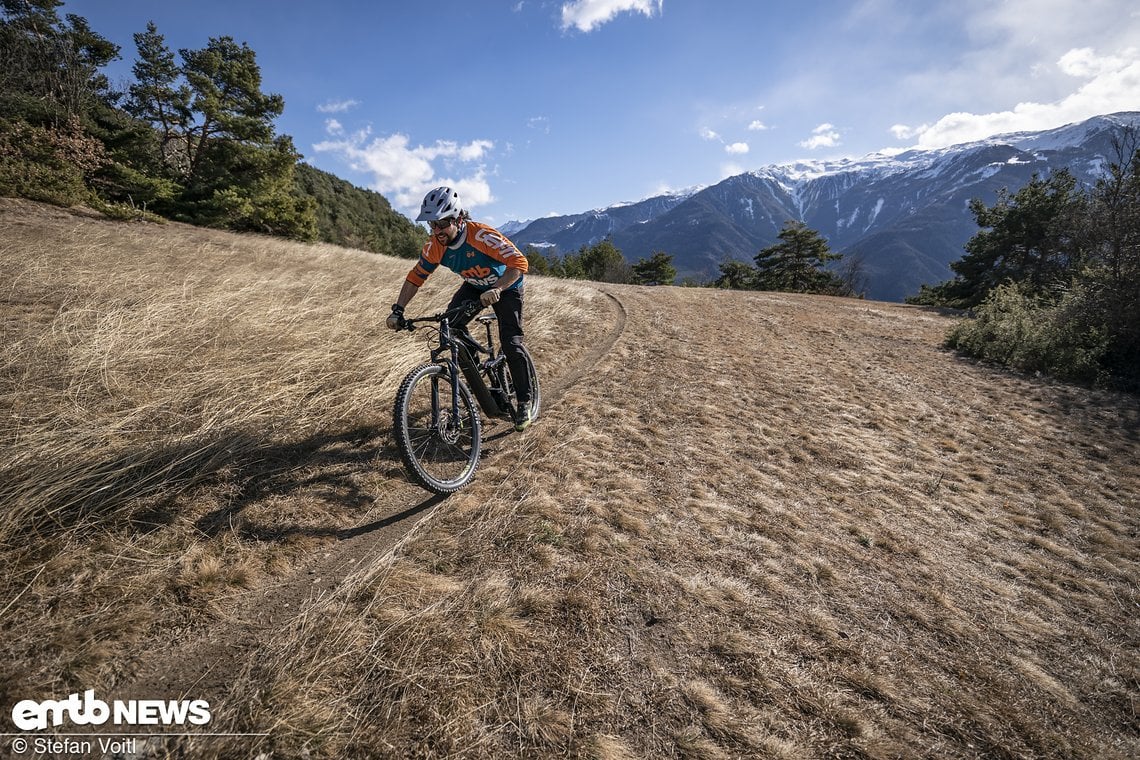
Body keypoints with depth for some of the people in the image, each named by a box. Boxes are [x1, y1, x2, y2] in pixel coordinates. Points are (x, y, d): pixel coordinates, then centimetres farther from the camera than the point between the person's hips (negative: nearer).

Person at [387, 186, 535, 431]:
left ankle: (524, 403, 2)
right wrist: (397, 310, -17)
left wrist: (496, 289, -54)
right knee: (450, 325, -17)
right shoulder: (435, 246, -18)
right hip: (474, 286, 6)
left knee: (511, 344, -16)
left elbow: (519, 263, -40)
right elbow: (416, 277, -8)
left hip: (506, 286, -5)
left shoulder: (481, 235, -35)